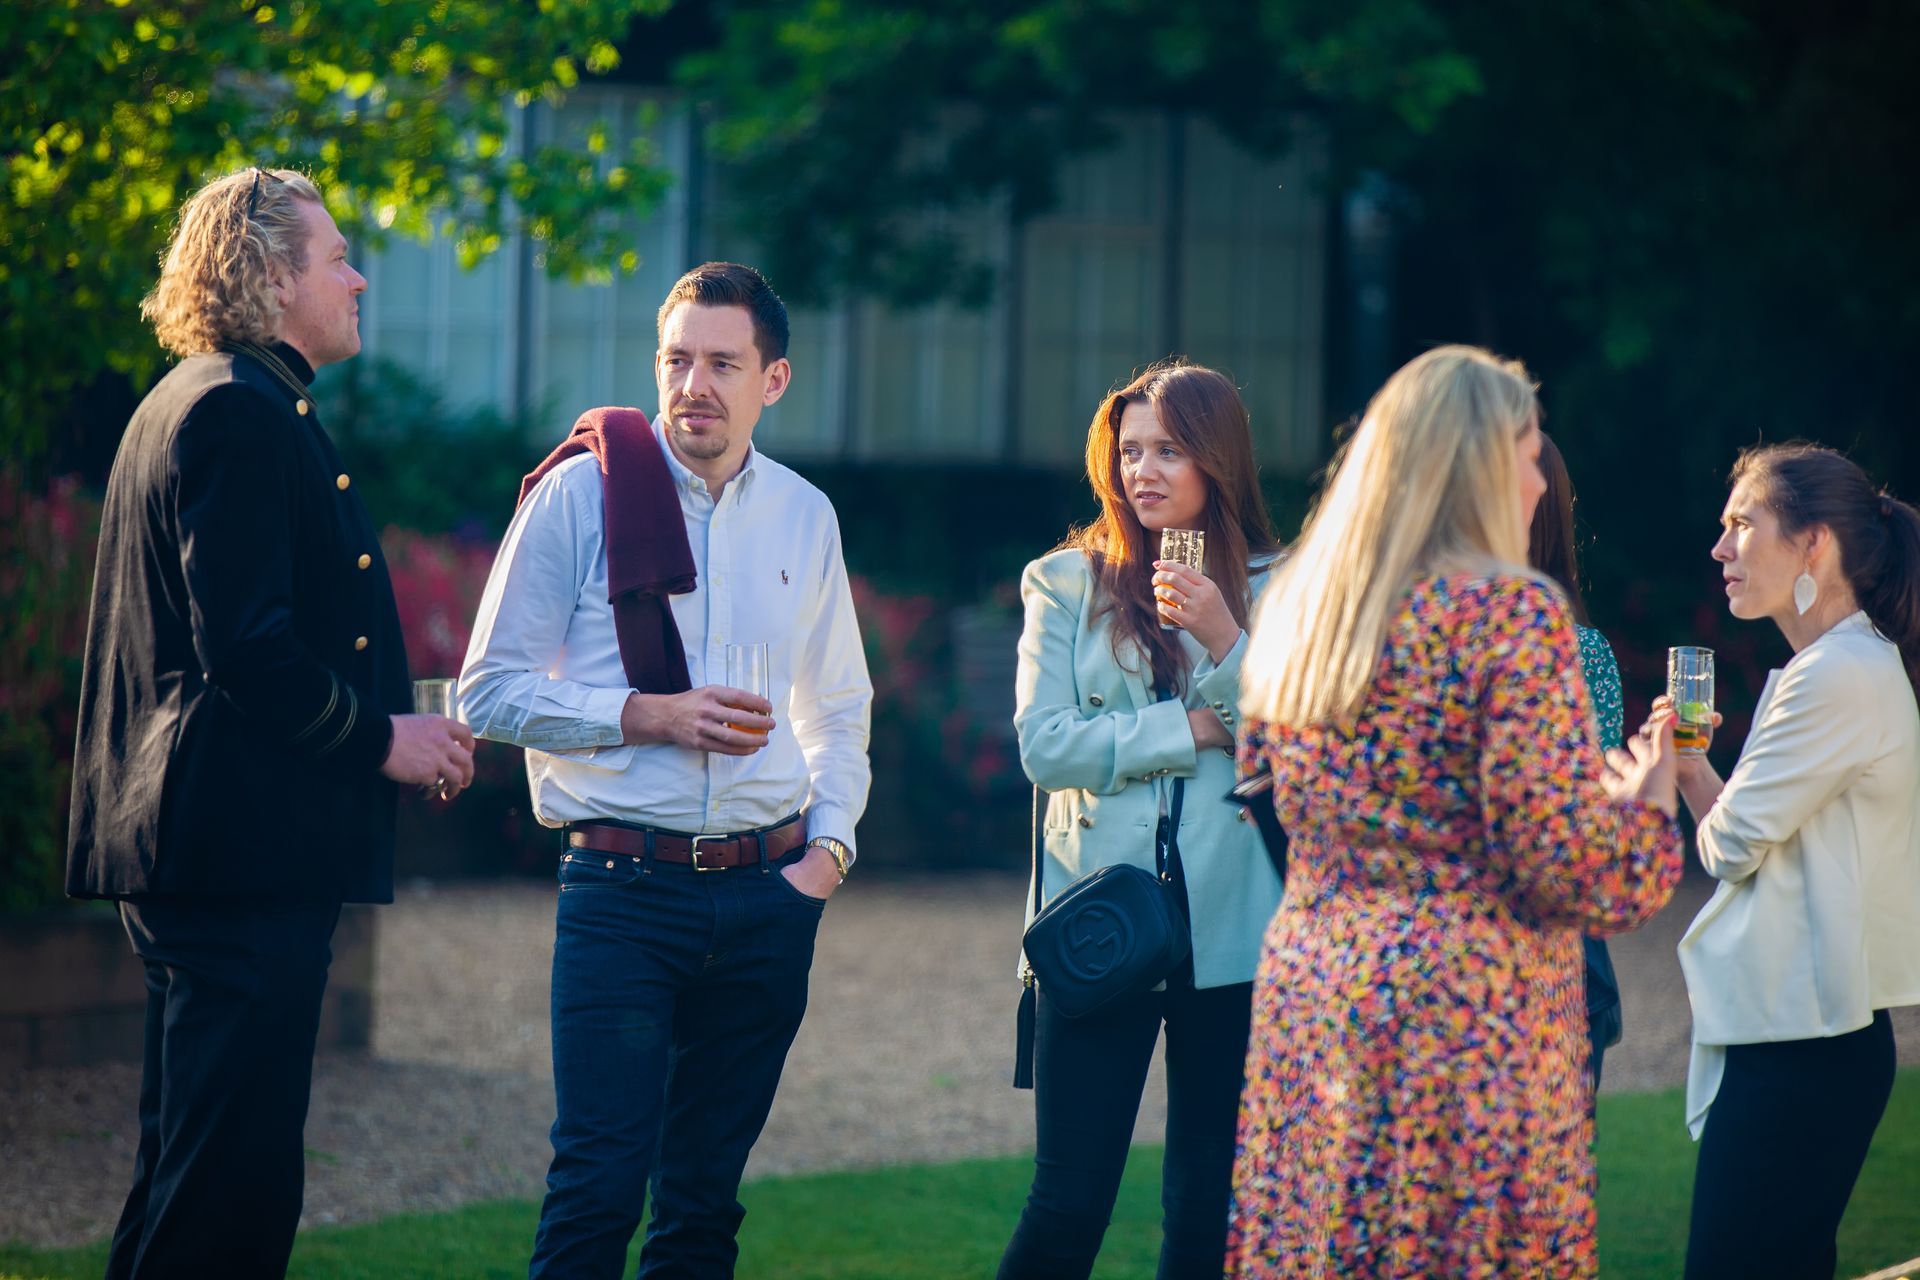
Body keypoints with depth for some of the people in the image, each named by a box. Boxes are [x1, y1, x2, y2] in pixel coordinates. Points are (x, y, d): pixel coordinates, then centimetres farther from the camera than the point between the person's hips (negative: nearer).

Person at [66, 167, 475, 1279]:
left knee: (190, 1178, 16)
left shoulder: (187, 403, 20)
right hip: (246, 852, -11)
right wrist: (380, 737, -11)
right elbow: (247, 651, -22)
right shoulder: (241, 412, -14)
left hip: (188, 851, 11)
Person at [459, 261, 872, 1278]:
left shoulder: (804, 516, 11)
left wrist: (827, 848, 6)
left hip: (766, 893, 4)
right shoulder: (583, 492, -3)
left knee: (705, 1194, 8)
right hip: (623, 886, -4)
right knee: (600, 1183, -12)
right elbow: (490, 693, -4)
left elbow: (839, 709, 21)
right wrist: (646, 717, -15)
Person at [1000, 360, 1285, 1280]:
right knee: (1068, 1205, -6)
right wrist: (1191, 731, -8)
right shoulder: (1066, 583, 7)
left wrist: (1225, 641, -16)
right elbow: (1044, 746, -4)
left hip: (1231, 924, 1)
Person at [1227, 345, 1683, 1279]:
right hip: (1467, 1015, -7)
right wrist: (1647, 808, 5)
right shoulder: (1511, 612, -11)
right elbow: (1563, 862, -16)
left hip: (1305, 1002, 7)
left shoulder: (1295, 607, 10)